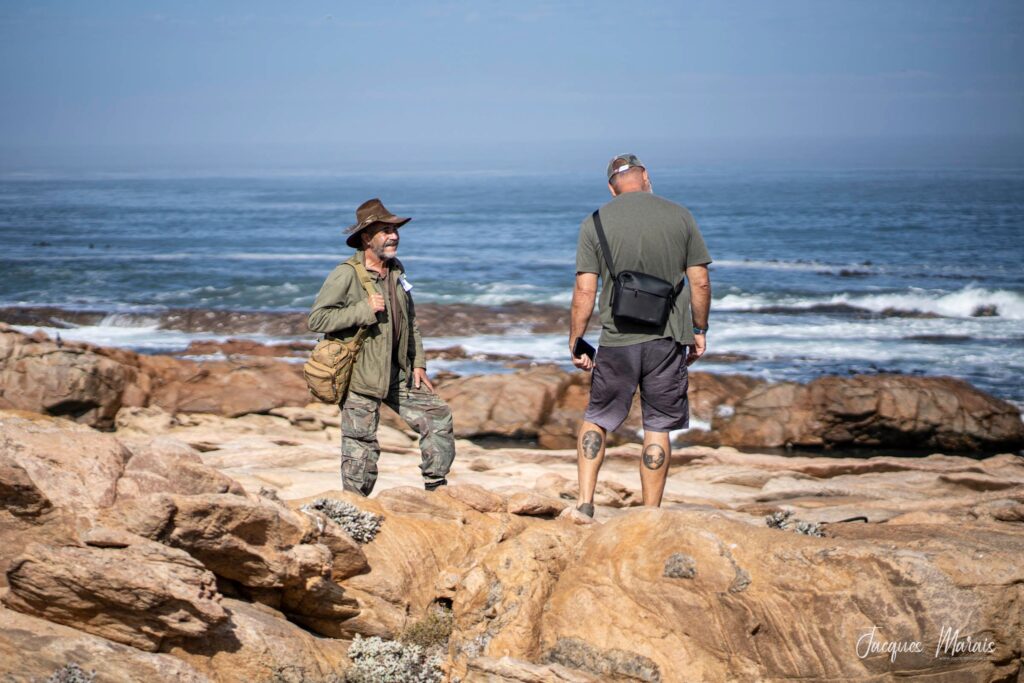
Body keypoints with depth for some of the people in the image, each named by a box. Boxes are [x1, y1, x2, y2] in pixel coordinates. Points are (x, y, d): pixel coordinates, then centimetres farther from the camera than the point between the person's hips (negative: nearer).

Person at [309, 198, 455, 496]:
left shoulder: (396, 270, 9)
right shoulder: (345, 275, -15)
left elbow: (410, 321, 19)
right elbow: (317, 319, -22)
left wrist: (418, 363, 12)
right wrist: (364, 309, -24)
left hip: (398, 373, 7)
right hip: (361, 378, -7)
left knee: (438, 415, 8)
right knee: (361, 449, -3)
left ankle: (436, 488, 20)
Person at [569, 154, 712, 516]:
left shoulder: (595, 224, -2)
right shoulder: (679, 216, 1)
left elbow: (584, 291, -5)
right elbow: (700, 283, 2)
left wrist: (575, 342, 5)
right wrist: (699, 330, 14)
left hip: (617, 340, 0)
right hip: (667, 339, 0)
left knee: (596, 421, 16)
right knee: (657, 429, 8)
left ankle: (585, 503, 6)